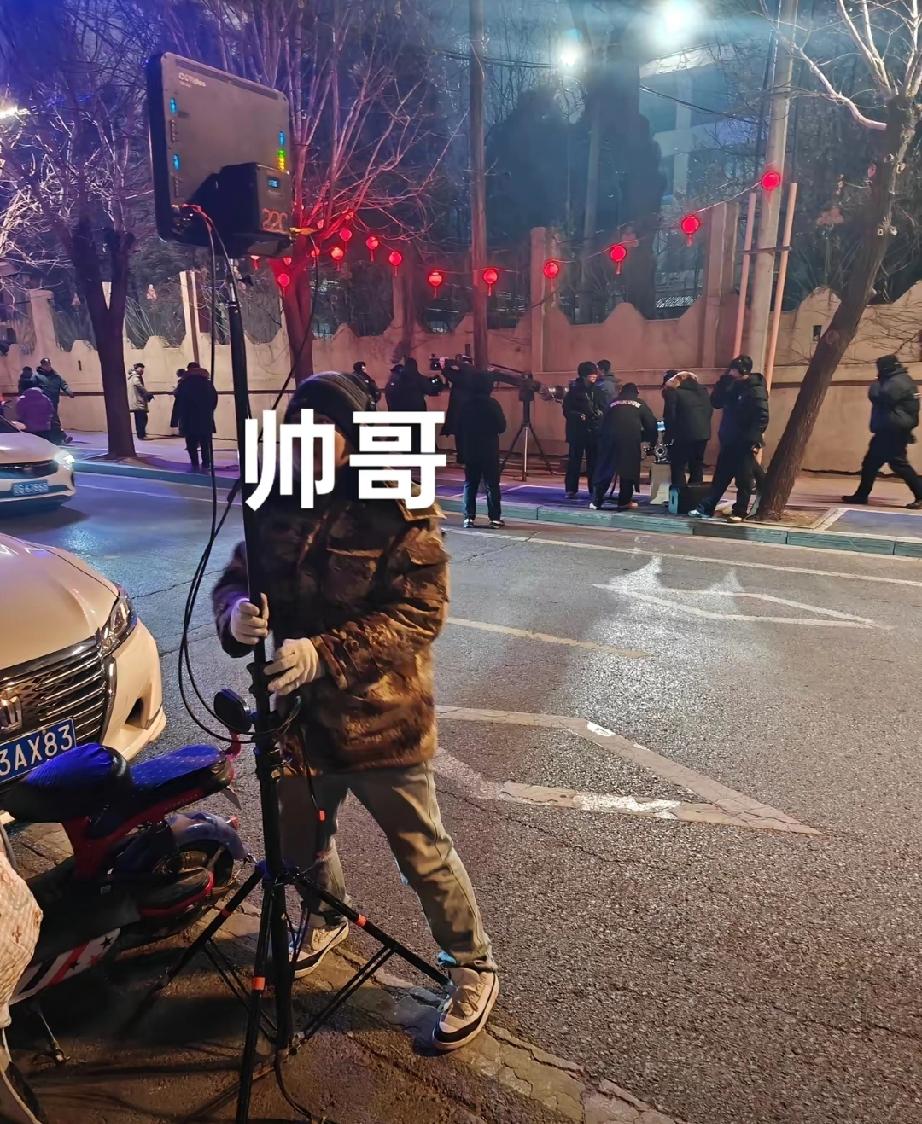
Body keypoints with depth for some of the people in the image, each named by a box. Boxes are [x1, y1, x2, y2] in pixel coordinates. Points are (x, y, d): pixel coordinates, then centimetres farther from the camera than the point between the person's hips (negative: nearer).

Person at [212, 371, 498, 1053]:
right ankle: (330, 918, 58)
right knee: (301, 844, 26)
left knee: (425, 856, 10)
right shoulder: (280, 501, 1)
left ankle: (474, 969, 35)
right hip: (299, 715, 6)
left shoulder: (402, 509, -16)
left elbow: (421, 612, -21)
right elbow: (236, 577, 3)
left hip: (381, 721, -5)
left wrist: (325, 654, -31)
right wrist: (237, 614, -21)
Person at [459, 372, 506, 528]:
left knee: (470, 484, 8)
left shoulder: (466, 405, 0)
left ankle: (469, 517, 5)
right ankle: (495, 518, 1)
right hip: (490, 450, -3)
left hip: (470, 449, 3)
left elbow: (460, 426, 6)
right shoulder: (492, 404, -9)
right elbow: (502, 427, -5)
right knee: (492, 485, 1)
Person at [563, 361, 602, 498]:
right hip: (577, 431, -3)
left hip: (594, 431, 4)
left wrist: (600, 413, -4)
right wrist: (579, 416, -21)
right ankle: (571, 490, 7)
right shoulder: (574, 391, -4)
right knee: (574, 461, 0)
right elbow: (567, 411, -6)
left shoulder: (596, 390, 7)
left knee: (594, 461, 4)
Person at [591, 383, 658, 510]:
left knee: (604, 468, 5)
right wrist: (652, 440, 26)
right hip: (630, 439, -2)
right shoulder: (640, 403, 19)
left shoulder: (614, 403, 26)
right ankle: (624, 501, 6)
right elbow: (651, 423, 15)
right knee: (628, 469, 7)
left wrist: (602, 438, 27)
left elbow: (604, 423, 23)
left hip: (610, 437, 2)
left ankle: (596, 500, 1)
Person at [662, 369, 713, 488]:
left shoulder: (672, 391, -4)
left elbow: (669, 414, -9)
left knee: (678, 467, 1)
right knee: (697, 465, 16)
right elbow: (710, 409, 16)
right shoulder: (702, 389, 17)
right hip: (703, 432, 7)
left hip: (684, 434, -7)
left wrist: (668, 434, 1)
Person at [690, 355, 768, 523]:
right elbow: (715, 402, 7)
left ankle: (739, 512, 6)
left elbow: (762, 417, -17)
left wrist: (754, 439, -24)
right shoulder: (733, 386, 11)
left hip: (745, 442, -7)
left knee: (744, 479, 0)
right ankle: (706, 508, 13)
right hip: (729, 441, 7)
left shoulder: (756, 389, -11)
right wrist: (724, 380, -2)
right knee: (720, 476, 10)